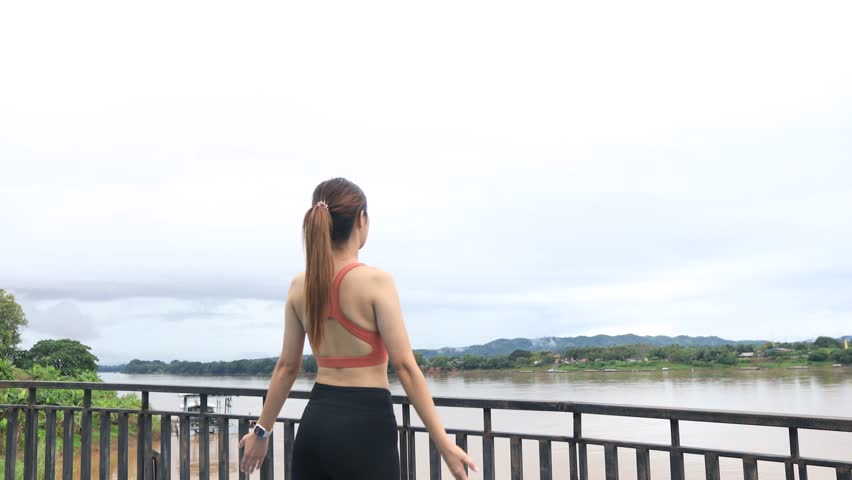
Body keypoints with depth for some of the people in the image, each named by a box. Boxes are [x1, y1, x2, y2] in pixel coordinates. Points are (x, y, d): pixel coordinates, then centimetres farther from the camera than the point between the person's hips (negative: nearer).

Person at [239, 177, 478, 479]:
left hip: (316, 421, 6)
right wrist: (443, 442, -14)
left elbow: (287, 367, 8)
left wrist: (262, 431, 19)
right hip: (365, 422, -6)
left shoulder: (299, 285, 5)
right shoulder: (375, 281, -12)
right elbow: (405, 367, -16)